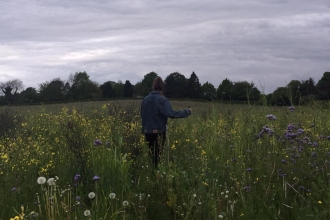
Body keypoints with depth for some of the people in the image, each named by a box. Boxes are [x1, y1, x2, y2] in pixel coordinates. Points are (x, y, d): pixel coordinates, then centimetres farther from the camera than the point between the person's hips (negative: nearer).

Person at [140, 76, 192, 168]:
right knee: (157, 155, 6)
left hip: (147, 132, 5)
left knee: (151, 155, 18)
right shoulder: (162, 99, -13)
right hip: (159, 132, -5)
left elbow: (142, 114, 12)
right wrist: (187, 112, -16)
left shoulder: (145, 99, 4)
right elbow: (170, 113, -24)